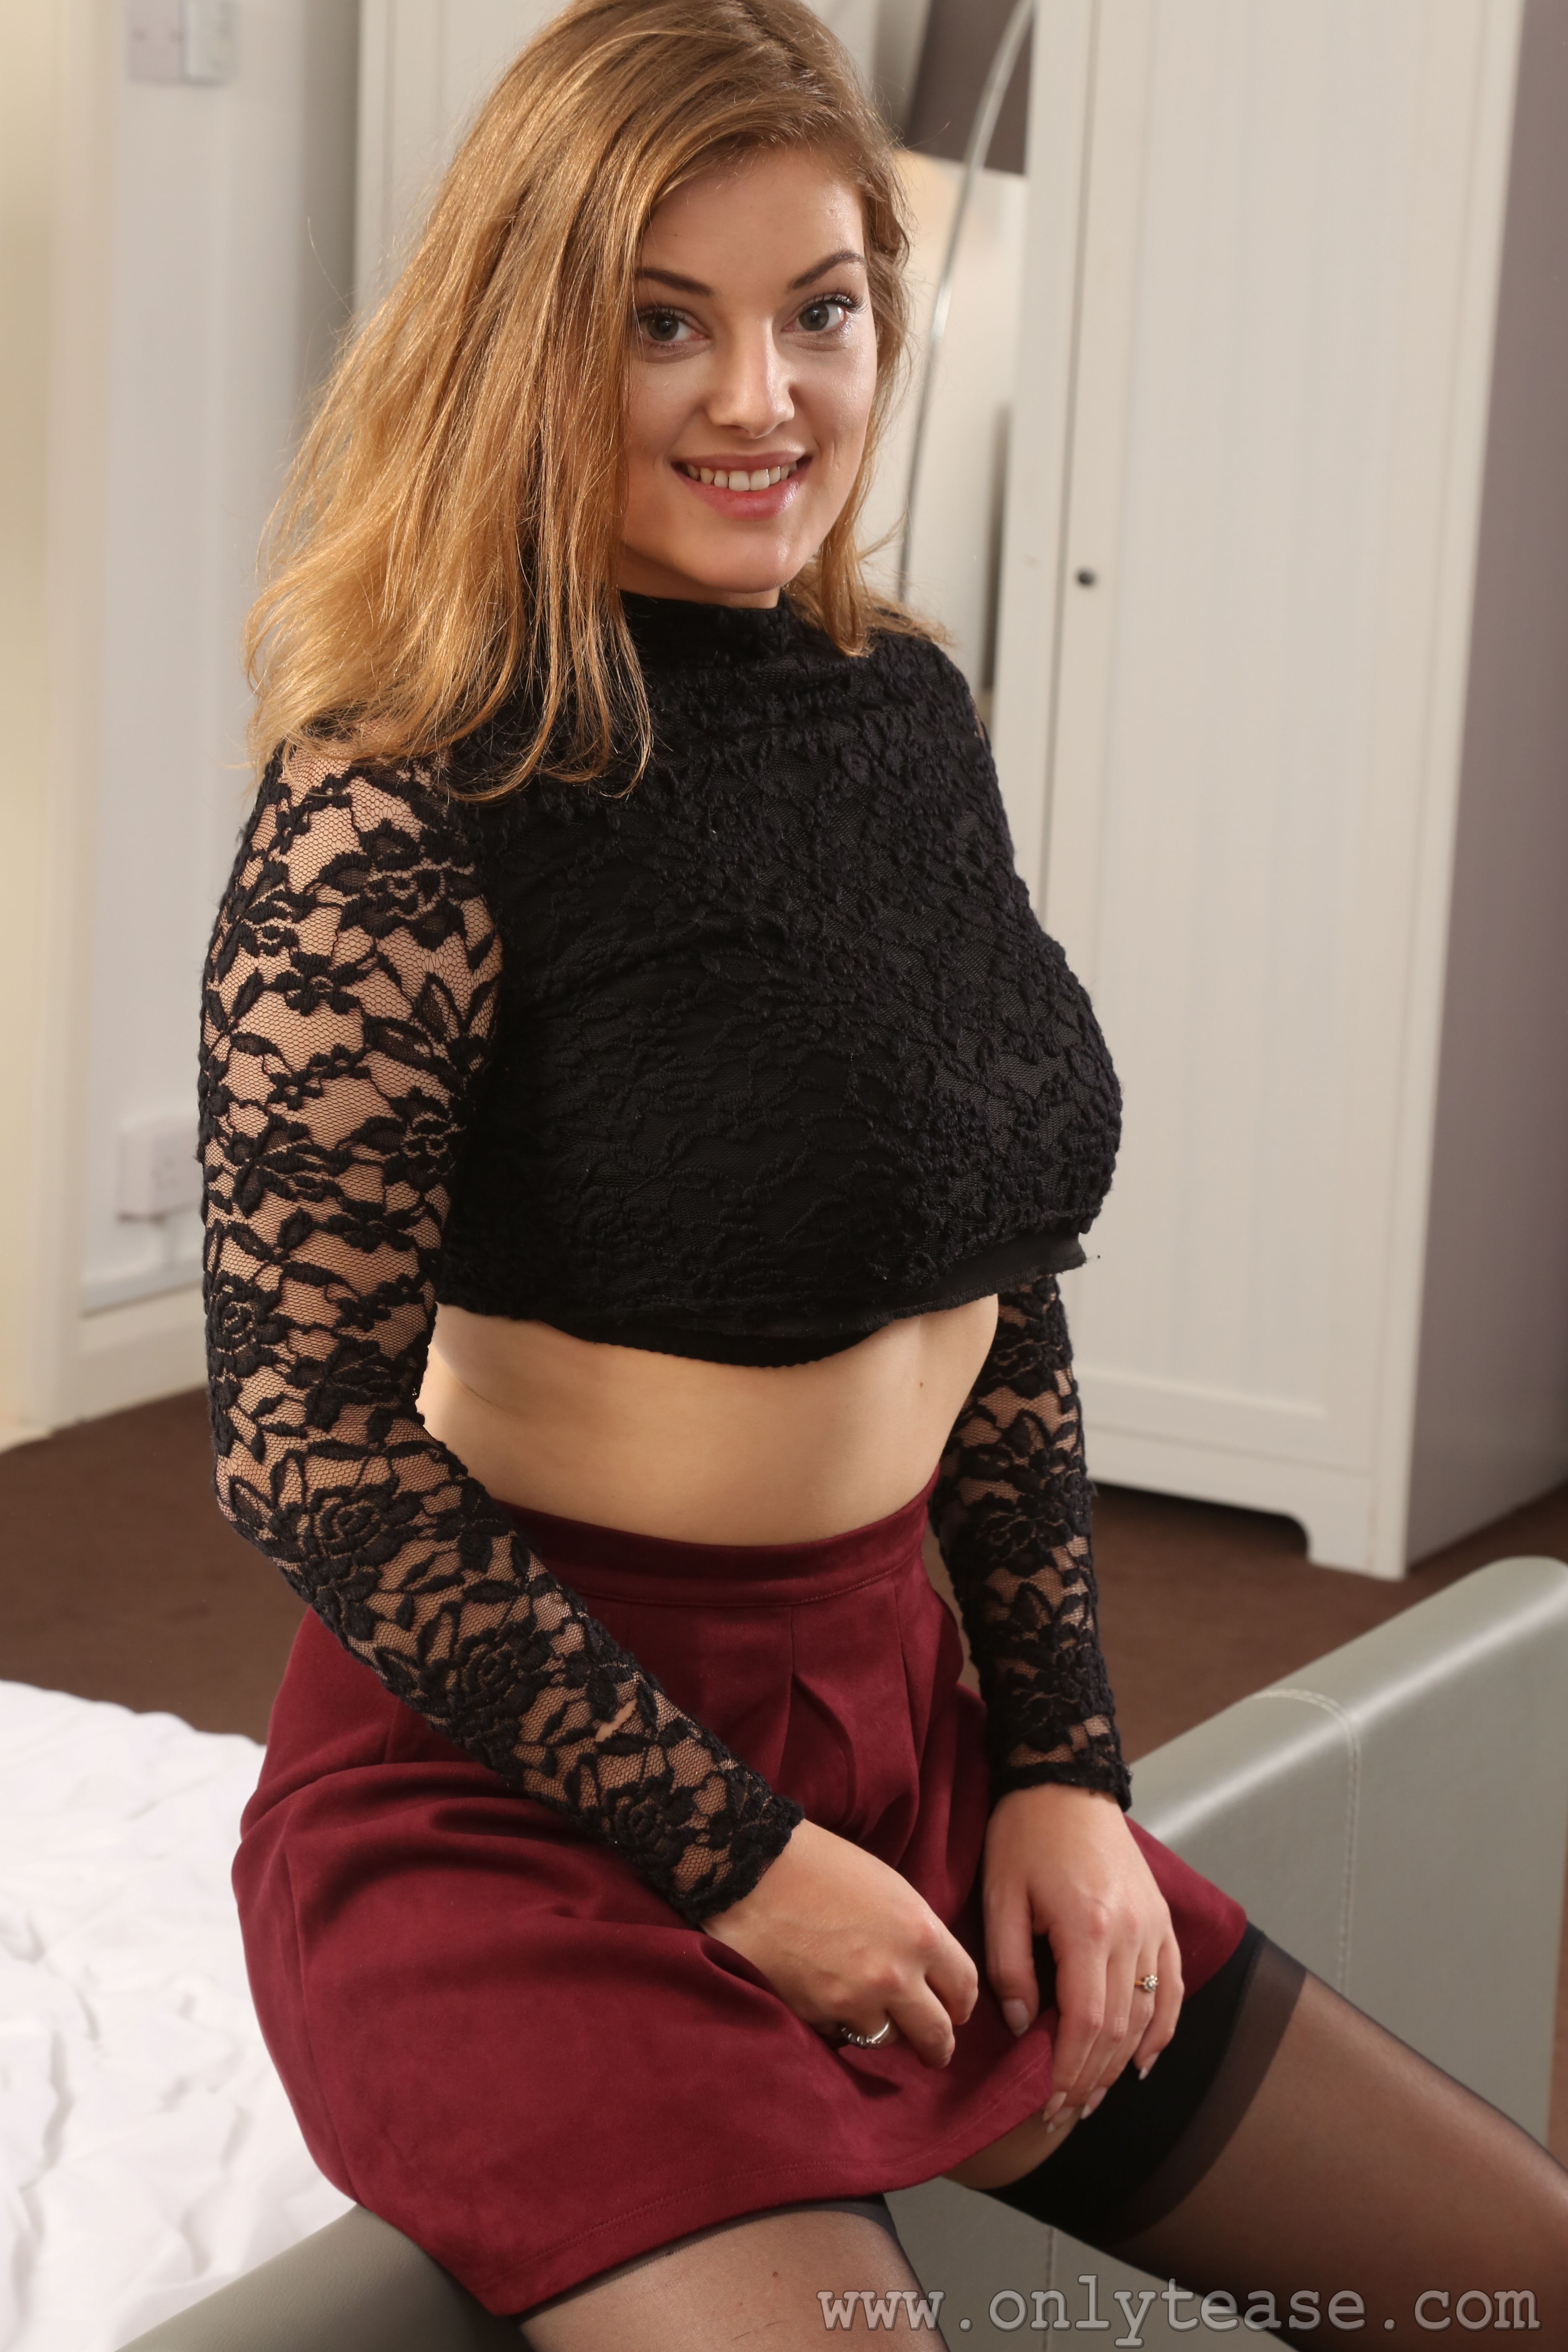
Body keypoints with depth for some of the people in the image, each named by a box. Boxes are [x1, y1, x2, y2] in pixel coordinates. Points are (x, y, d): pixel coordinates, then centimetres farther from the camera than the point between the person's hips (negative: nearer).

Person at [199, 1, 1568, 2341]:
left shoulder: (903, 712, 6)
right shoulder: (406, 808, -16)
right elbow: (306, 1440, -16)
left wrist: (1066, 1766, 6)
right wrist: (725, 1853, -13)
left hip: (898, 1722, 7)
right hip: (521, 1793, -7)